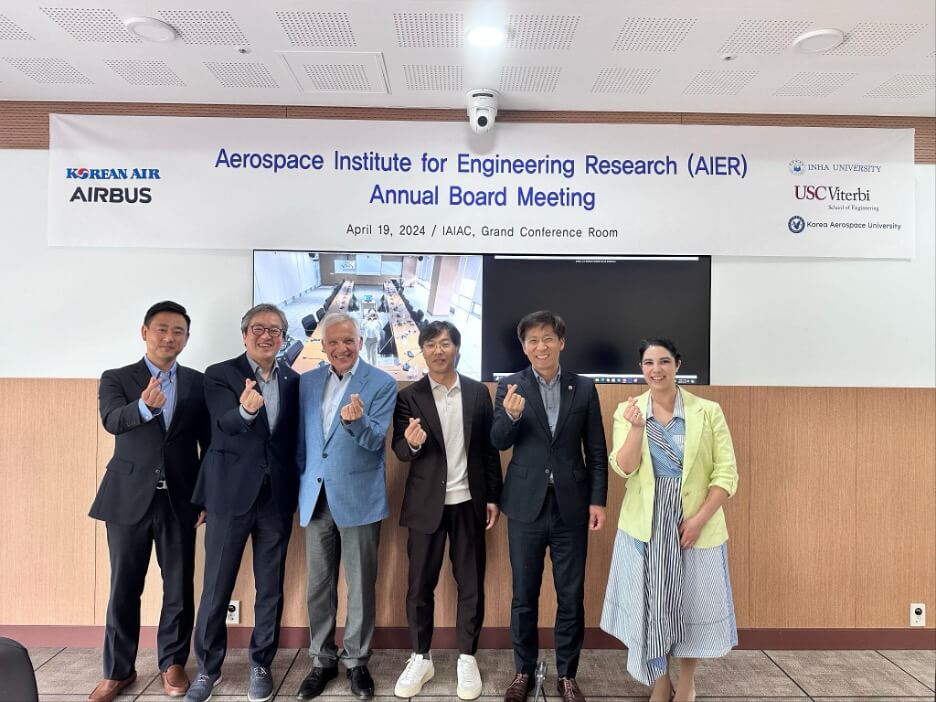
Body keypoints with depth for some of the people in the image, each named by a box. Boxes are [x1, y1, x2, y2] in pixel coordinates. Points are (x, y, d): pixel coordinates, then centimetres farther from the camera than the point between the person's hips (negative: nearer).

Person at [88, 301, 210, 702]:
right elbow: (112, 421, -19)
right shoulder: (115, 379, 1)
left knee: (180, 587, 9)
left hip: (179, 500, 1)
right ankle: (118, 670, 27)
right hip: (128, 498, -1)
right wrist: (145, 406, -40)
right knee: (124, 588, 9)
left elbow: (210, 443, 5)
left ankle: (173, 662, 27)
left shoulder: (198, 383, 4)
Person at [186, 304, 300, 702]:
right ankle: (208, 667, 28)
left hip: (277, 496, 3)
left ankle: (261, 665, 28)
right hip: (232, 492, -2)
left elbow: (294, 436, 10)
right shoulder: (219, 374, -3)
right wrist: (246, 409, -42)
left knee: (271, 587, 11)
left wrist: (296, 488, 2)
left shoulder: (293, 381, 7)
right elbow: (225, 423, -20)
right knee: (216, 587, 9)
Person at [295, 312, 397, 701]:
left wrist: (355, 420, -33)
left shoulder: (382, 383, -6)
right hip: (316, 497, 4)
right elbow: (301, 437, 14)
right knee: (318, 586, 13)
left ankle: (357, 661, 25)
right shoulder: (307, 382, 7)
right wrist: (302, 480, 10)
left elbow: (374, 440, -14)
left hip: (358, 498, -4)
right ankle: (322, 660, 30)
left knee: (361, 586, 8)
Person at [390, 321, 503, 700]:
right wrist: (412, 443, -29)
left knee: (471, 583, 9)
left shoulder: (478, 392, 3)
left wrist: (494, 496, 3)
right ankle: (420, 658, 27)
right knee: (420, 584, 9)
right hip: (427, 504, -1)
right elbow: (400, 451, -6)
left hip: (469, 502, 1)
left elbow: (488, 447, 5)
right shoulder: (409, 397, -2)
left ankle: (467, 658, 26)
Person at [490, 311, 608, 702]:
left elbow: (596, 450, 4)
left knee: (571, 597, 10)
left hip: (571, 507, 1)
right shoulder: (510, 386, -1)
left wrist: (598, 500, -1)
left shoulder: (584, 388, 2)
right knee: (523, 595, 12)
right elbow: (498, 443, -7)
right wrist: (510, 416, -27)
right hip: (526, 506, 0)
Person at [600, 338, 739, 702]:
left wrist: (699, 519, -13)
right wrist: (637, 427, -25)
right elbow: (623, 468, -10)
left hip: (695, 524, 0)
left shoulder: (708, 411, -5)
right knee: (650, 603, 8)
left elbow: (726, 473, -5)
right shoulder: (628, 410, -2)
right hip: (645, 525, 1)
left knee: (692, 601, 12)